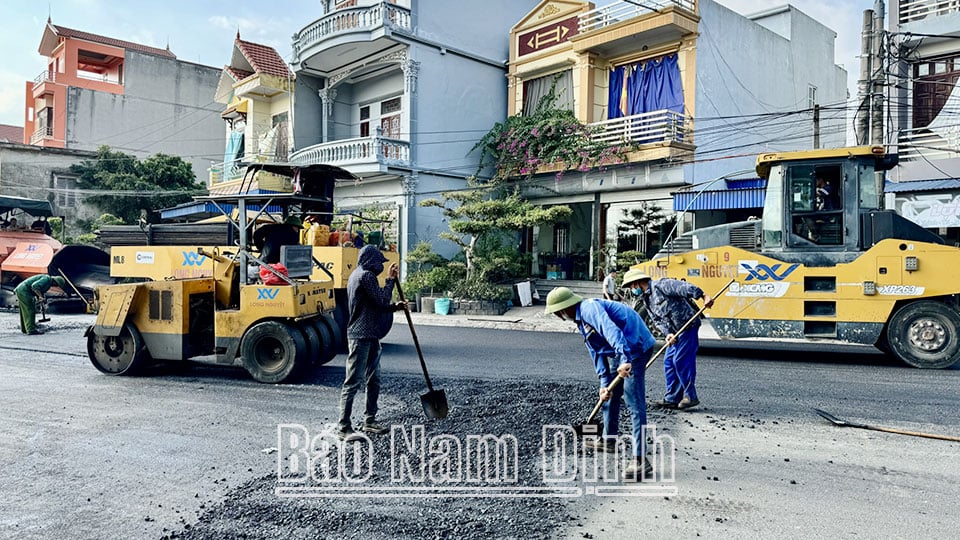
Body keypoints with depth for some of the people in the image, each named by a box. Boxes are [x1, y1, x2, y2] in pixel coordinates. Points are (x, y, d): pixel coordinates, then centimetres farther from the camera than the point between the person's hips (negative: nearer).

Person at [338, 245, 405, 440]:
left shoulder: (358, 275, 20)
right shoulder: (366, 276, -12)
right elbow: (381, 300, -15)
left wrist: (394, 307, 17)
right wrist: (390, 279, -5)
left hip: (369, 336, 11)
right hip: (361, 336, -11)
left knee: (373, 380, 15)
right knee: (353, 382, -8)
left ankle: (369, 421, 23)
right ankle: (344, 428, -5)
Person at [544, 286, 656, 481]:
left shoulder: (589, 308, -16)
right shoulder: (581, 321, 16)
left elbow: (611, 330, -32)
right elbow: (597, 353, 15)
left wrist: (625, 359, -40)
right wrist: (604, 383, 8)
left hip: (634, 348, -11)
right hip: (618, 353, 11)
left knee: (634, 402, -13)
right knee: (609, 395, 23)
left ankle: (641, 461, -12)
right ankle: (609, 440, 40)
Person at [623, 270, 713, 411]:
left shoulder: (660, 285, -13)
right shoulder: (646, 300, 13)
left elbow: (685, 288, -23)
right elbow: (658, 321, 5)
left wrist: (704, 296, -31)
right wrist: (668, 334, -12)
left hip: (688, 326, -9)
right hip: (676, 332, 9)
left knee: (681, 361, -9)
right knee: (669, 362, 7)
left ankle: (691, 396, 2)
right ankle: (672, 398, 13)